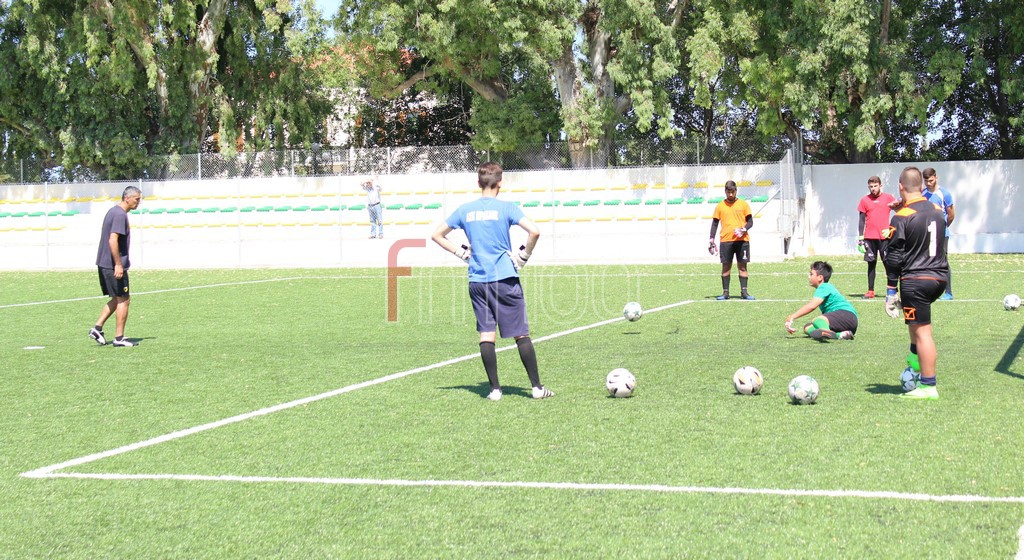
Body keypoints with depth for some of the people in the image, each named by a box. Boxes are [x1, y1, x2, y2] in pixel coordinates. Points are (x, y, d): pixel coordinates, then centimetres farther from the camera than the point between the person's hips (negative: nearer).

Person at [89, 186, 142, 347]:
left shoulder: (113, 211, 16)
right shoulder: (120, 215, -16)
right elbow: (113, 240, -24)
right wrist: (118, 265, -23)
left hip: (104, 264, 10)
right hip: (114, 266, -10)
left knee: (117, 299, 17)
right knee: (123, 300, 0)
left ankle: (97, 328, 10)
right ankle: (119, 338, 4)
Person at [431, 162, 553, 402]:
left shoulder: (464, 210, 7)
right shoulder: (505, 208, -4)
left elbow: (437, 235, 15)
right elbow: (534, 231, -16)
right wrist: (524, 255, -1)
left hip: (477, 281, 3)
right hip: (505, 279, -3)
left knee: (486, 334, 6)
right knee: (521, 334, 3)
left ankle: (494, 389, 4)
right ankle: (537, 387, 5)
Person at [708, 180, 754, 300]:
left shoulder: (743, 204, 5)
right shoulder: (720, 206, 8)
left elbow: (750, 221, 6)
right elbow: (715, 223, 10)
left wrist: (744, 229, -14)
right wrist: (712, 239, 2)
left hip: (742, 239, -1)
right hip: (726, 240, 1)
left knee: (742, 266, 0)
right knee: (726, 266, 1)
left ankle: (744, 292, 1)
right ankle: (725, 292, 5)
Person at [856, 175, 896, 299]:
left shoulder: (888, 198, 3)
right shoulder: (865, 200, 6)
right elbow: (862, 220, 7)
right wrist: (860, 239, 2)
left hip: (884, 236, -1)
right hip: (869, 237, 1)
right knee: (871, 264, 4)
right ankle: (870, 291, 7)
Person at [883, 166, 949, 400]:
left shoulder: (901, 218, -11)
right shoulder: (938, 212, 8)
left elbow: (894, 257, -11)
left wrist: (891, 290, -6)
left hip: (915, 281, -7)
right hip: (940, 278, 7)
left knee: (922, 332, -4)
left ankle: (928, 386, -1)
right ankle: (917, 355, 26)